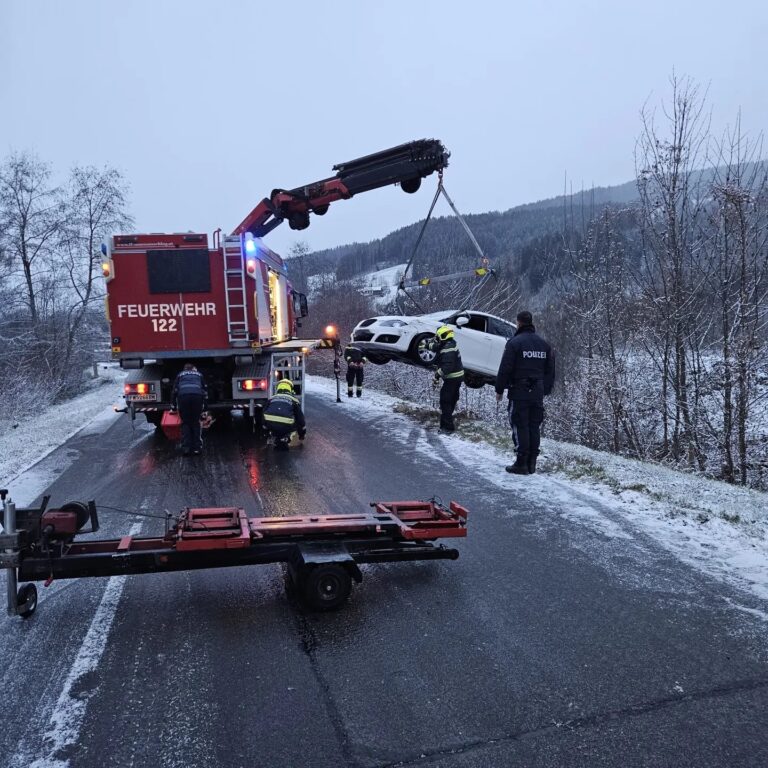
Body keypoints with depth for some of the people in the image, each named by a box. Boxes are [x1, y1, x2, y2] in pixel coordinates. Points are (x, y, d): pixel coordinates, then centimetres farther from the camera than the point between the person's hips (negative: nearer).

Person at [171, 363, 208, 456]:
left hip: (183, 396, 0)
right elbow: (205, 392, 27)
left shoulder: (180, 374, 30)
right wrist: (203, 408, 29)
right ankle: (197, 448, 4)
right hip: (197, 396, 0)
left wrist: (173, 407, 27)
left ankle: (186, 448, 0)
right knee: (196, 423, 10)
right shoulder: (199, 375, 31)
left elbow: (174, 391, 24)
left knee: (185, 423, 9)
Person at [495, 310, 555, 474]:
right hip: (538, 393, 6)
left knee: (520, 427, -2)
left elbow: (505, 369, -12)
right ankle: (532, 463, 15)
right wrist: (546, 390, 21)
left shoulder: (514, 342, -9)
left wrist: (499, 389, -3)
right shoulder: (544, 344, 11)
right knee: (534, 427, 10)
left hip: (519, 393, -6)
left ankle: (522, 464, -1)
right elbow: (550, 370, 15)